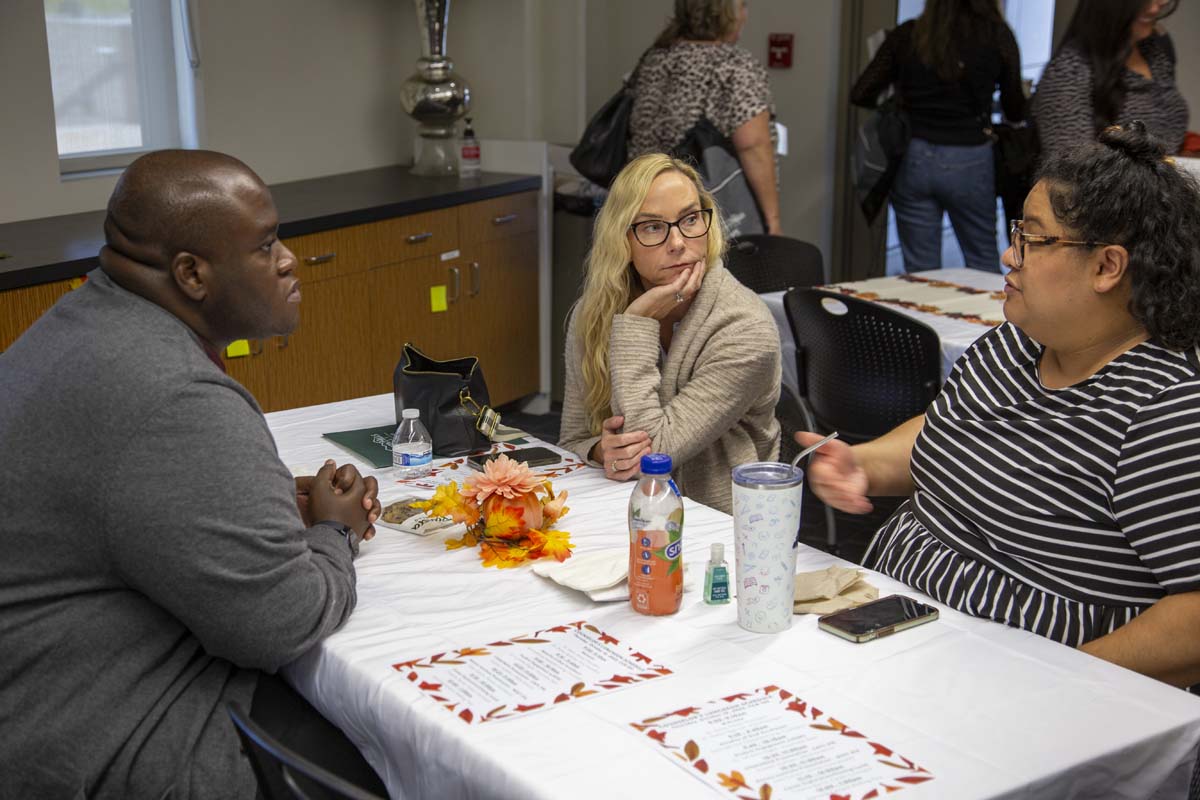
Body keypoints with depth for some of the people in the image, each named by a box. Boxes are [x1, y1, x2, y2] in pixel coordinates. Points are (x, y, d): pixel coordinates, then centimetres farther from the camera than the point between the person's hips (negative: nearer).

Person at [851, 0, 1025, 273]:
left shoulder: (906, 35, 0)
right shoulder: (996, 35, -4)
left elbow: (860, 95, 1)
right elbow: (1015, 111, 3)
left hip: (913, 159, 2)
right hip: (968, 161, -1)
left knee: (919, 269, 8)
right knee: (984, 263, 14)